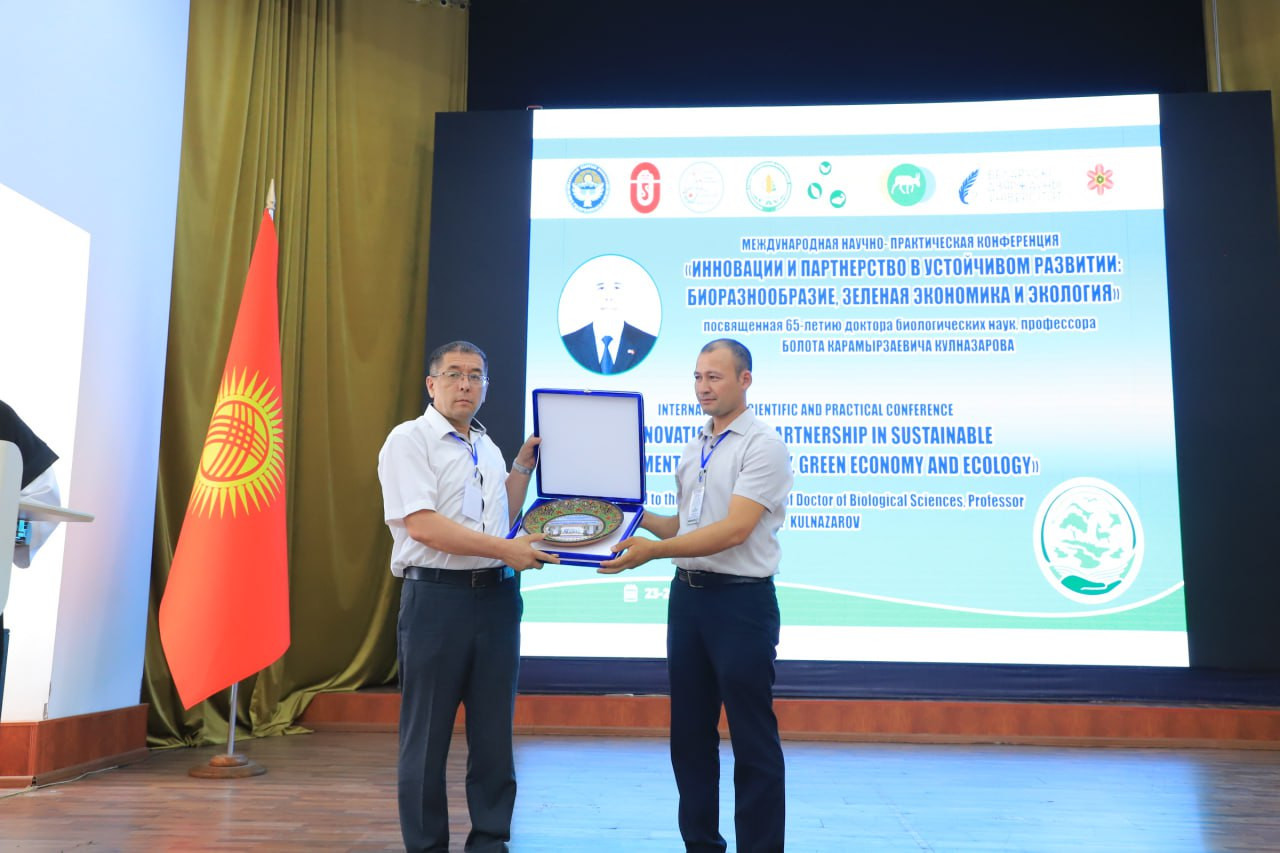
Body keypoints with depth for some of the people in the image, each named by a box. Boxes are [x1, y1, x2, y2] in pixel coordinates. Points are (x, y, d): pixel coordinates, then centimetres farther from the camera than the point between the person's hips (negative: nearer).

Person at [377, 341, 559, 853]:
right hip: (437, 598, -6)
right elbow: (422, 524, -18)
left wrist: (523, 465, 13)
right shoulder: (410, 440, -6)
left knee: (494, 730, 12)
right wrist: (505, 549, -18)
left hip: (496, 596, 7)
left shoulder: (487, 447, 16)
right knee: (428, 734, 4)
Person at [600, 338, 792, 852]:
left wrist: (654, 551, -25)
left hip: (741, 599, -8)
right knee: (690, 733, 14)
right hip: (687, 595, 8)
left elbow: (734, 529, -21)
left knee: (752, 739, 1)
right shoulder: (694, 449, 14)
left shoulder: (763, 445, -10)